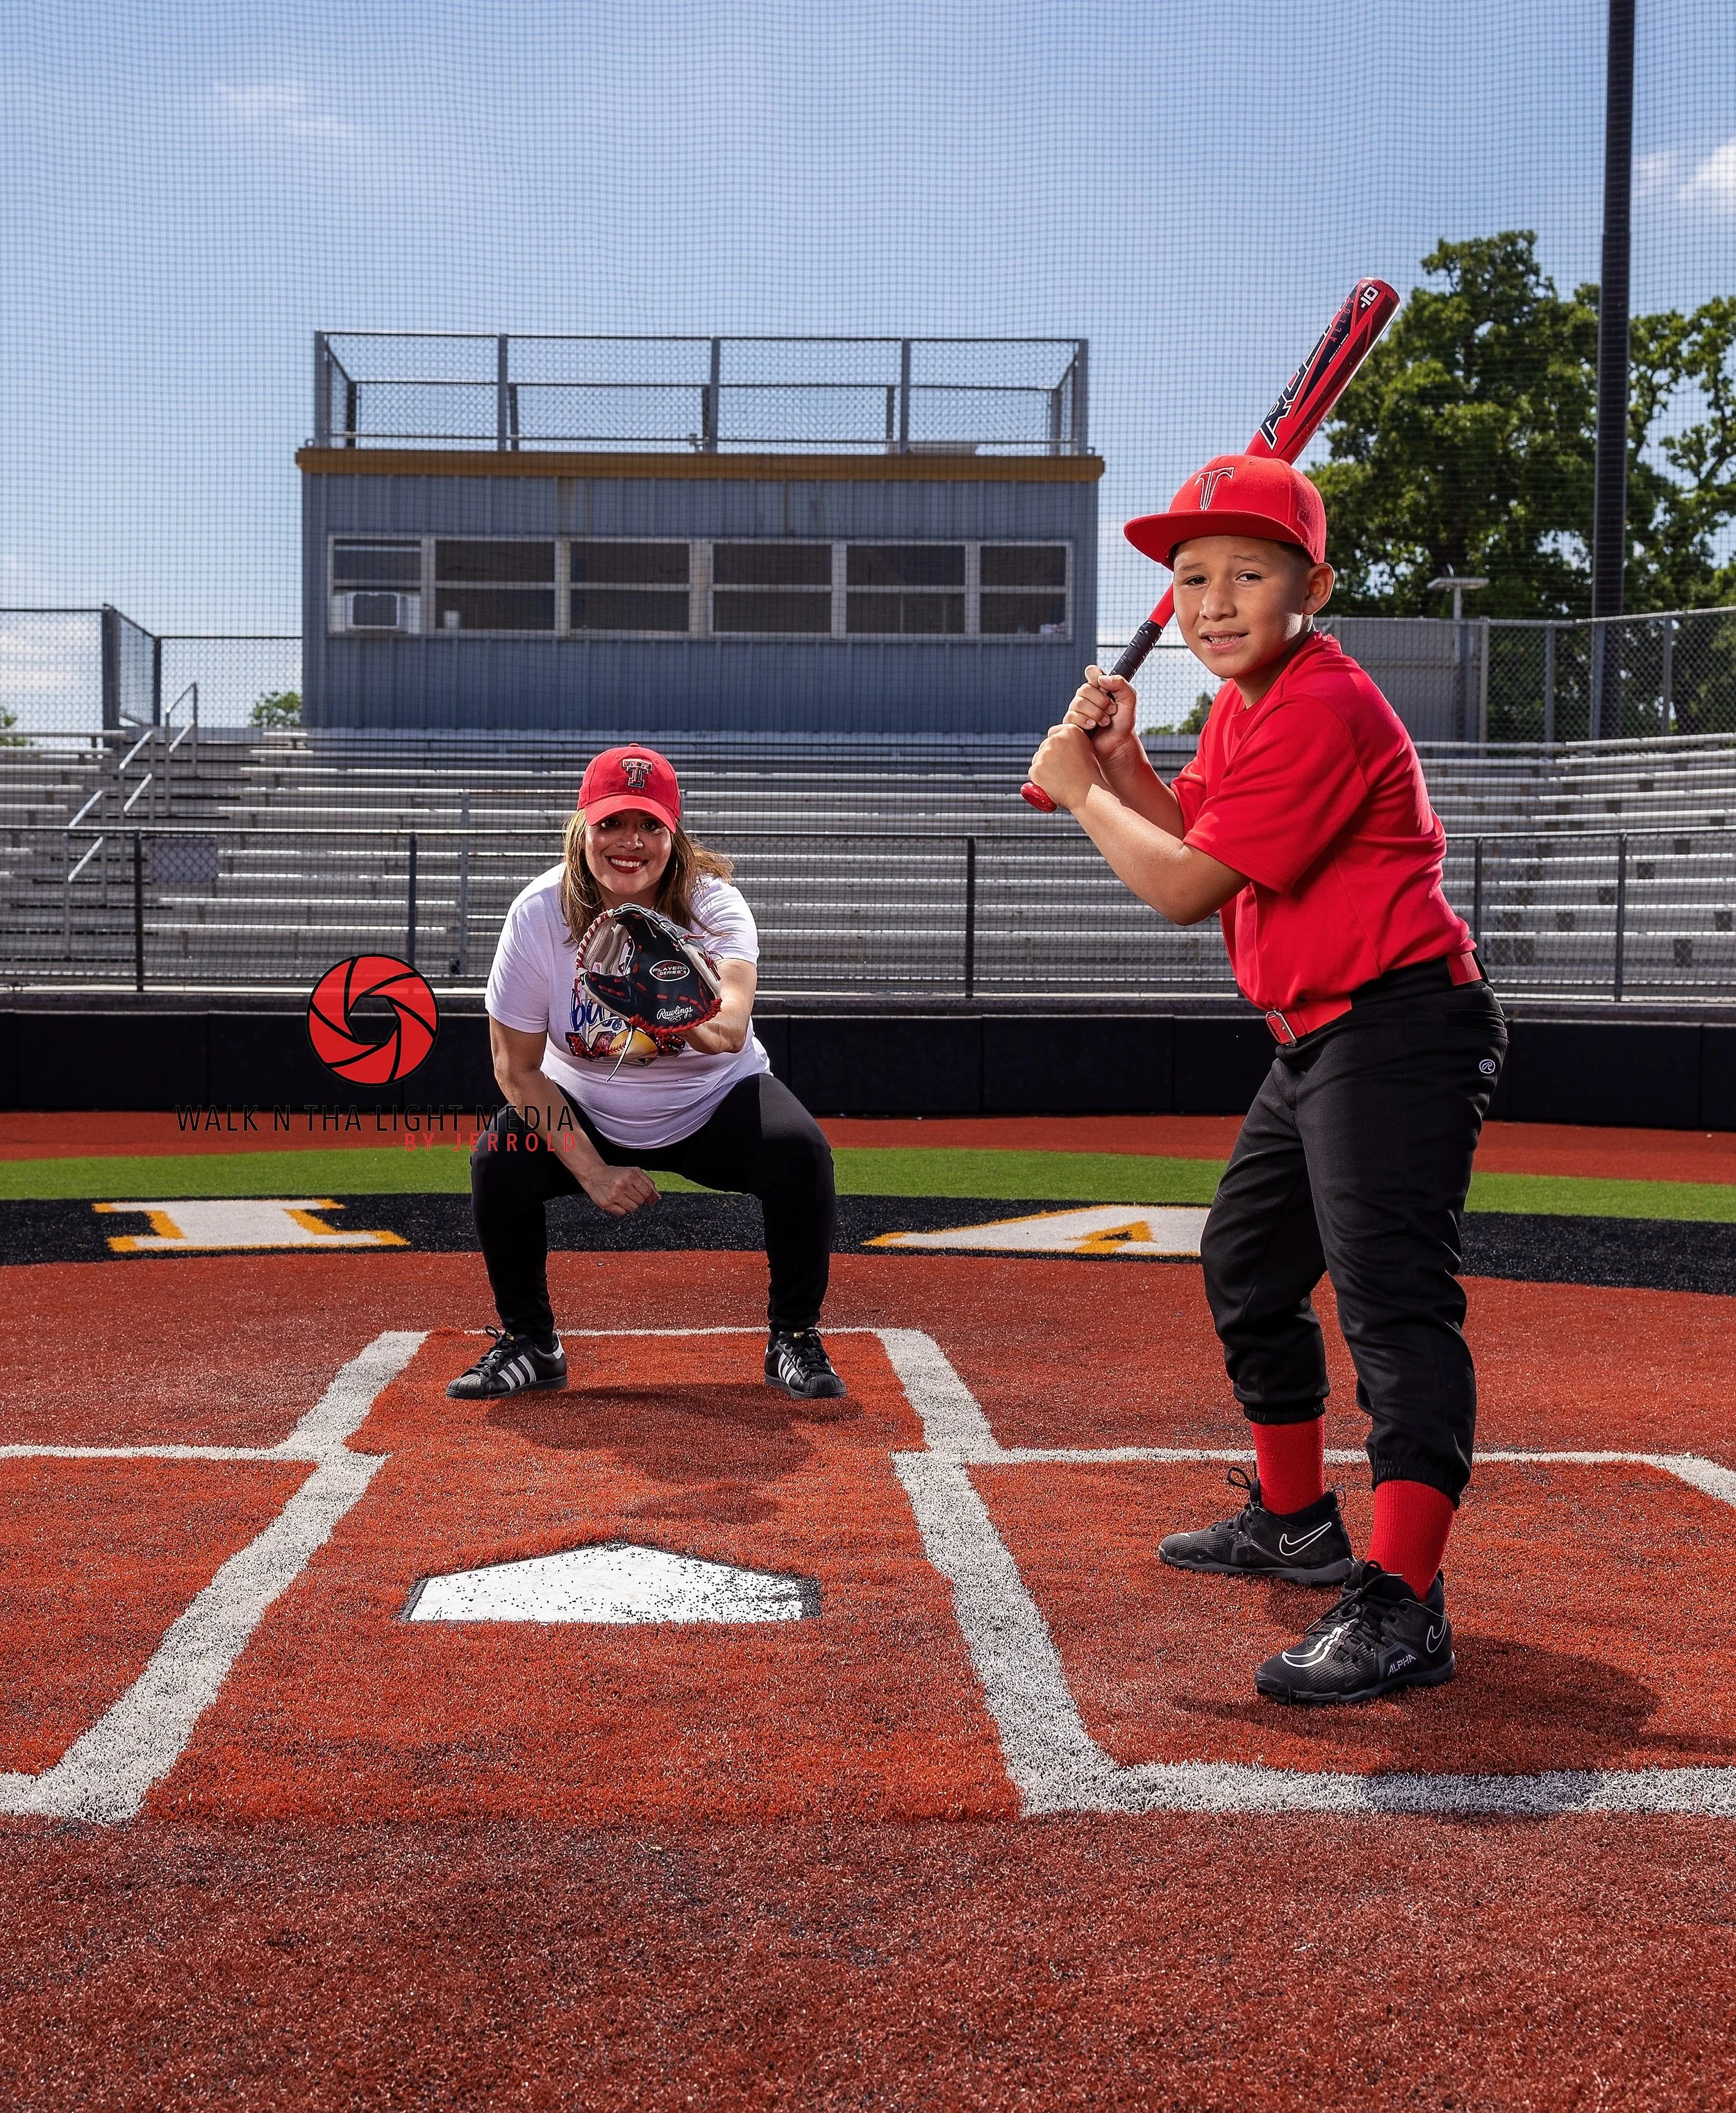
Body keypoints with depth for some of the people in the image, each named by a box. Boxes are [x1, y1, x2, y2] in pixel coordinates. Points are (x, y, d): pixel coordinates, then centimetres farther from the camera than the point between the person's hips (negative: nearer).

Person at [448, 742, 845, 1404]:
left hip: (712, 1104, -1)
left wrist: (688, 1023, -70)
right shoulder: (539, 913, -20)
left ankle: (795, 1339, -6)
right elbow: (517, 1067, -14)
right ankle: (528, 1343, 1)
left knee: (800, 1150, -28)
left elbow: (732, 1028, -45)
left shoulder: (713, 907, -24)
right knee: (497, 1162, -24)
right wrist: (591, 1171, -21)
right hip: (586, 1112, 1)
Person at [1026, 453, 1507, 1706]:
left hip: (1396, 1029, -11)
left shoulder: (1321, 710, -20)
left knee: (1392, 1298, -20)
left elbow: (1186, 887, -19)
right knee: (1248, 1268, 22)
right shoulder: (1244, 703, 12)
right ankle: (1295, 1522, 37)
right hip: (1317, 1038, 11)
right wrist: (1121, 759, 6)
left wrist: (1081, 789, -5)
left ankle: (1402, 1610, -24)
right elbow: (1192, 836, 22)